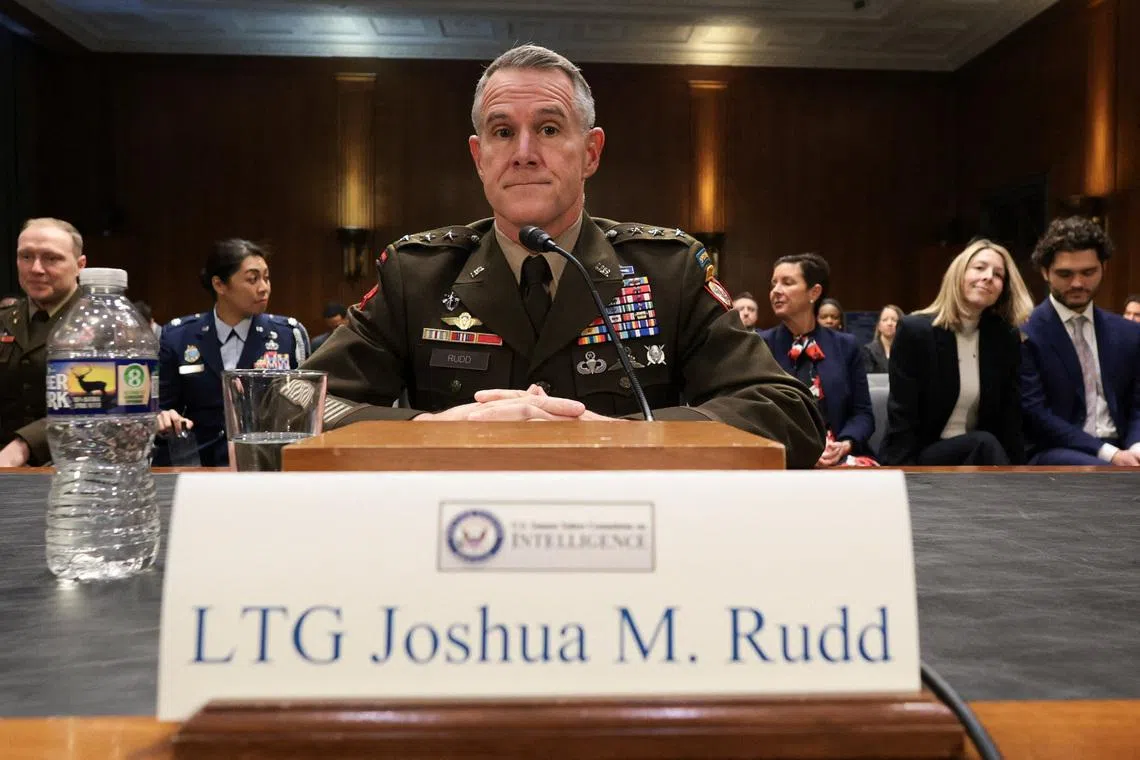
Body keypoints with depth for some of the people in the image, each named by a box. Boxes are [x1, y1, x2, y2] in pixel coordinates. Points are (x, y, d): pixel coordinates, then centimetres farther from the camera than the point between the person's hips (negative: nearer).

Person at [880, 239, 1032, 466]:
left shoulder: (1006, 338, 4)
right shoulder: (914, 330, -10)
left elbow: (1010, 417, 3)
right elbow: (901, 421, -13)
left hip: (978, 455, 4)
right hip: (918, 459, -4)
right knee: (983, 444, -31)